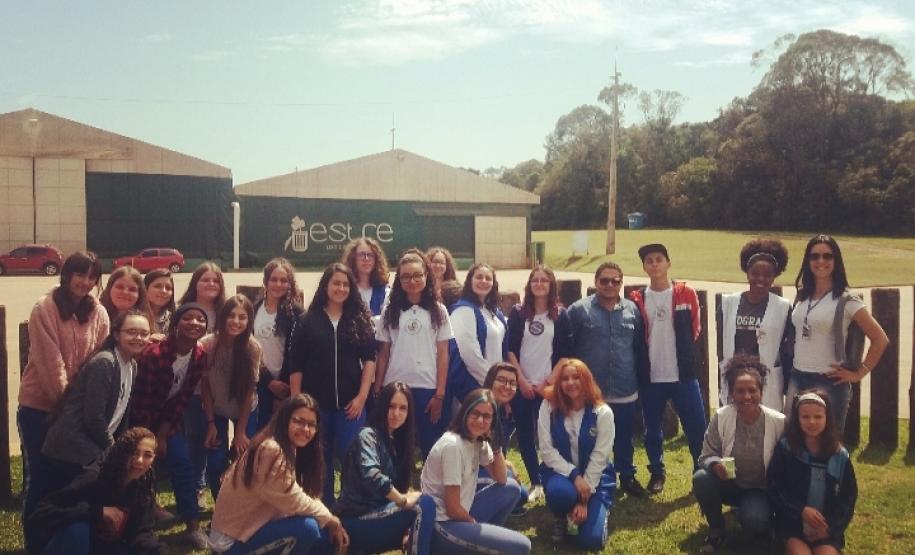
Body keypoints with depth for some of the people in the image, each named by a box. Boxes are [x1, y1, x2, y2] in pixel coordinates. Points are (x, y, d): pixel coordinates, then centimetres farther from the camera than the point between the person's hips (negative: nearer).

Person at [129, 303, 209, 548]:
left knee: (183, 464, -1)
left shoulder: (200, 356, -13)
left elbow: (184, 397, -7)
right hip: (141, 415, -4)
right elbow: (141, 400, -22)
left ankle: (193, 526, 5)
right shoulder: (154, 353, -30)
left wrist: (163, 433, -7)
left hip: (169, 414, 4)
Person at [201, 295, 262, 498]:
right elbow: (205, 385, -10)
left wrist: (241, 431, -12)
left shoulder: (252, 348, -22)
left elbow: (249, 390, -15)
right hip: (215, 410, 0)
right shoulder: (208, 344, -22)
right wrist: (211, 423, -9)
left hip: (246, 411, 0)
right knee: (215, 464, -10)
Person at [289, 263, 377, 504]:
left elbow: (369, 359, 2)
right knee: (320, 461, 8)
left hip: (350, 402, 0)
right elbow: (296, 366, 2)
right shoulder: (307, 321, 2)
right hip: (316, 402, 0)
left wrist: (362, 396, -6)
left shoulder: (360, 320, 5)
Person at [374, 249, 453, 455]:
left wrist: (439, 394, -4)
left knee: (432, 449, 1)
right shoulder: (390, 311, 7)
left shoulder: (438, 311, 5)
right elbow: (383, 355, 8)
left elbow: (443, 355, 2)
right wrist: (377, 391, 2)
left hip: (428, 389, -1)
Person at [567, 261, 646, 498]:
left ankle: (627, 477, 33)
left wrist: (641, 380, 10)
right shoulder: (579, 310, -5)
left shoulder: (632, 310, 6)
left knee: (624, 439, 15)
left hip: (626, 392, 3)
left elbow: (640, 349, 10)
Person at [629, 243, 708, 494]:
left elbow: (694, 330, 9)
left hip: (683, 375, -1)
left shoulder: (686, 294, 0)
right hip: (650, 377, 1)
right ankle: (657, 473, 27)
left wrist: (685, 357, 9)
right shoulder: (636, 299, 1)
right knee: (652, 429, 10)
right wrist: (641, 366, 2)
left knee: (697, 427, 1)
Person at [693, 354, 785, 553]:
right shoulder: (721, 417, -12)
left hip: (761, 490, -2)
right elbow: (706, 456, -6)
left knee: (753, 519, -32)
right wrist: (715, 465, -29)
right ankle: (716, 530, -3)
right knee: (701, 478, -29)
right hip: (729, 484, 2)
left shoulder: (779, 422, -15)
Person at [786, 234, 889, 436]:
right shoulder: (801, 297, 9)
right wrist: (787, 372, 9)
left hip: (829, 382, -5)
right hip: (797, 379, 5)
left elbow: (880, 339, -5)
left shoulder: (846, 300, -7)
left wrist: (858, 374, -5)